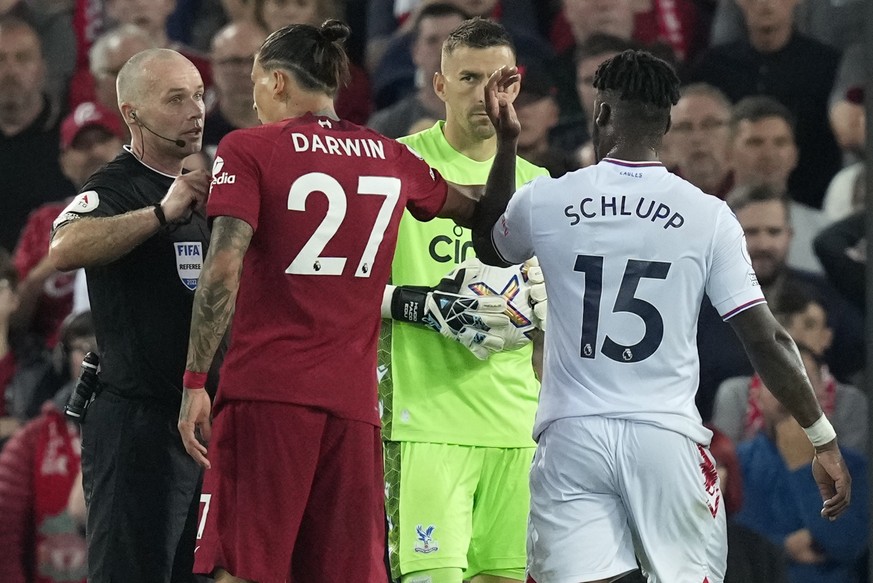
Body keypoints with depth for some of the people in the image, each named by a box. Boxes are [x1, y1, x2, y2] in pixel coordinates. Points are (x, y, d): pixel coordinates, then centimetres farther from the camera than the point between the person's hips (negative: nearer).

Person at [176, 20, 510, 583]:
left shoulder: (247, 150, 0)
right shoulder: (392, 159, 14)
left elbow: (224, 270, -10)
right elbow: (481, 212, 30)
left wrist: (195, 383, -9)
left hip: (264, 391, -4)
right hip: (352, 399, 4)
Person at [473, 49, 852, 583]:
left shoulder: (545, 201, 2)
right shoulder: (708, 216, -2)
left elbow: (490, 249, 27)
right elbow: (766, 339, -3)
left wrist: (506, 146, 34)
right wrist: (824, 439, 5)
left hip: (573, 437, 1)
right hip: (667, 437, -1)